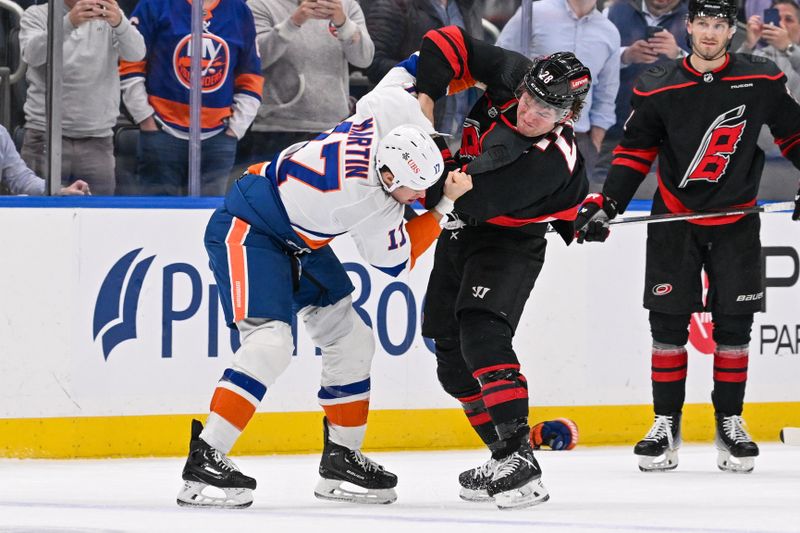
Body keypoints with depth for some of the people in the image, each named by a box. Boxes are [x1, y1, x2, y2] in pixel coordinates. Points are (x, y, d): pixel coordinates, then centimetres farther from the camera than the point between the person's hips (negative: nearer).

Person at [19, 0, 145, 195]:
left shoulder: (109, 16, 8)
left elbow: (136, 53, -10)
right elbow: (32, 54, -17)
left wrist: (119, 23, -33)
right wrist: (68, 23, -35)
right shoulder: (36, 16, 3)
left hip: (97, 141, 2)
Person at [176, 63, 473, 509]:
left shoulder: (400, 113, -19)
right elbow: (397, 259, -15)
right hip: (248, 228, -10)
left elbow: (400, 77, 5)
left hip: (299, 241, 10)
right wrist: (445, 204, -14)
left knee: (352, 339, 8)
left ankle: (342, 458, 20)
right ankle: (205, 461, -26)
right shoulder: (368, 203, -33)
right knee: (271, 341, -26)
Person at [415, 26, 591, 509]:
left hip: (508, 245, -8)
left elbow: (472, 200, -34)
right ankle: (504, 456, 18)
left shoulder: (551, 161, -33)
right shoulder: (511, 76, -16)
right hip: (461, 233, 8)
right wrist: (427, 96, -19)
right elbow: (451, 43, -9)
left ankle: (519, 460, -32)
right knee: (451, 353, 9)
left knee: (482, 333, -28)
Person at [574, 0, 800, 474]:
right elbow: (635, 151, -1)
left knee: (734, 323, 1)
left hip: (736, 220, 0)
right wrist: (606, 205, -9)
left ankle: (730, 422, 12)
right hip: (674, 218, 0)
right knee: (668, 321, -2)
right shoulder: (659, 89, -7)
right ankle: (666, 425, 6)